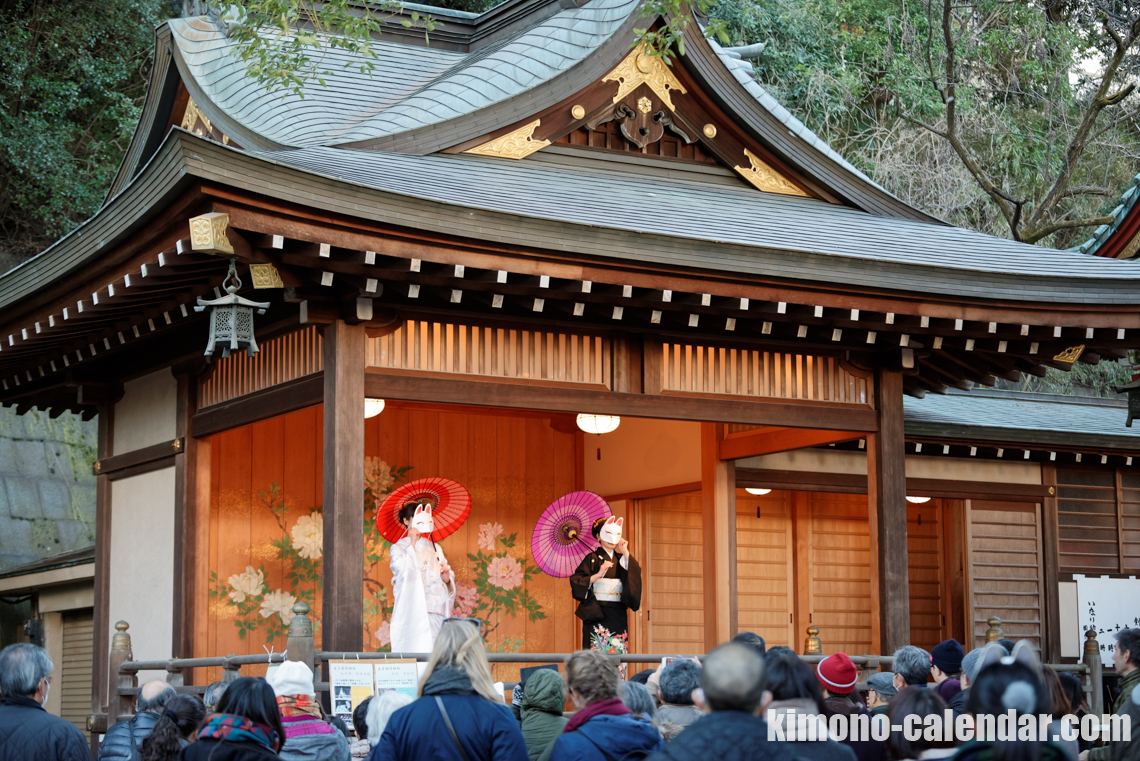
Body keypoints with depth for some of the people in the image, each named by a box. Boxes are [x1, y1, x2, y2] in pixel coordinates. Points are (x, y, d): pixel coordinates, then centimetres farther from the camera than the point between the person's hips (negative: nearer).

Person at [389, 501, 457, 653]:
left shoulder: (435, 549, 19)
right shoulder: (398, 548, 7)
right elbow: (403, 571, -11)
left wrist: (447, 579, -4)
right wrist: (412, 544, -7)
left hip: (435, 611, 4)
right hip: (411, 611, -4)